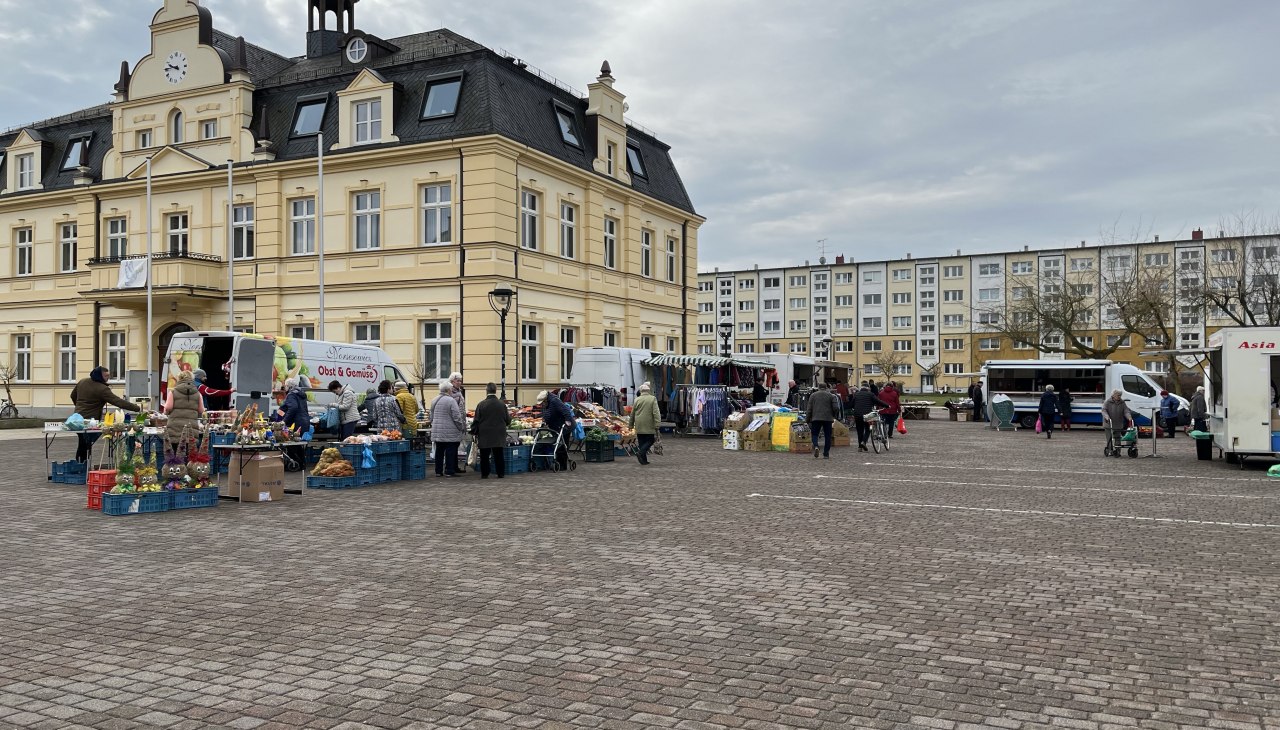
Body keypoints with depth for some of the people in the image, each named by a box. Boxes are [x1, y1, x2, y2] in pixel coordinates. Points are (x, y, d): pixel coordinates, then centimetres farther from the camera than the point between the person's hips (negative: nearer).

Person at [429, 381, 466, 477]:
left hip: (437, 432, 7)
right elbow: (457, 417, -14)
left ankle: (438, 471, 15)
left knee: (439, 452, 11)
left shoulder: (434, 401, 10)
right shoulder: (451, 401, -13)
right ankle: (449, 471, -1)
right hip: (450, 433, -7)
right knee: (450, 451, -2)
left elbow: (431, 417, 18)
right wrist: (461, 428, -2)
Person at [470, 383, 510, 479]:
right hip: (499, 436, 2)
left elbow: (476, 421, -5)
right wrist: (509, 414, 27)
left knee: (484, 456, 6)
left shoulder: (481, 404, -8)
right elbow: (507, 420, 4)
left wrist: (474, 432, 6)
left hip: (485, 435, -2)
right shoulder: (502, 404, -2)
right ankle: (500, 473, 9)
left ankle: (484, 474, 7)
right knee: (499, 455, 8)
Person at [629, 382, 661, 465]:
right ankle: (640, 453, -15)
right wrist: (657, 425, -11)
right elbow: (656, 413, -11)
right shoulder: (653, 399, -3)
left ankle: (644, 460, 9)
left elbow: (632, 414, 12)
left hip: (639, 426, 4)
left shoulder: (637, 400, 6)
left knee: (642, 442, 9)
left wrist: (631, 425, 23)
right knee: (650, 441, 6)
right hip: (649, 426, -3)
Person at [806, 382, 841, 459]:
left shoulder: (813, 396, 8)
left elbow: (809, 409, 5)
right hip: (828, 418, 0)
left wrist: (808, 420, 9)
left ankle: (815, 446, -19)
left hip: (816, 418, 0)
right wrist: (833, 416, 15)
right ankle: (826, 454, 7)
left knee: (814, 434, 10)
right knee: (827, 436, 8)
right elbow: (836, 408, -3)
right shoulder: (831, 396, 5)